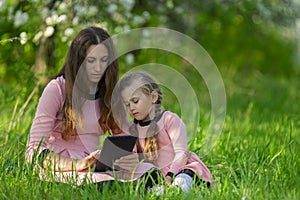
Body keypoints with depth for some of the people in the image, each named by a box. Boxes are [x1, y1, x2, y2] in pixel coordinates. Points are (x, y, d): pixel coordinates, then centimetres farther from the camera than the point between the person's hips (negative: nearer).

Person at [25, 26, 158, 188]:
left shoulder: (111, 92, 9)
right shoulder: (56, 89, -7)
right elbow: (34, 150, -11)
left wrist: (129, 157, -19)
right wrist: (78, 164, -27)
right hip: (61, 167, -4)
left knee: (151, 173, -26)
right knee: (107, 184, -37)